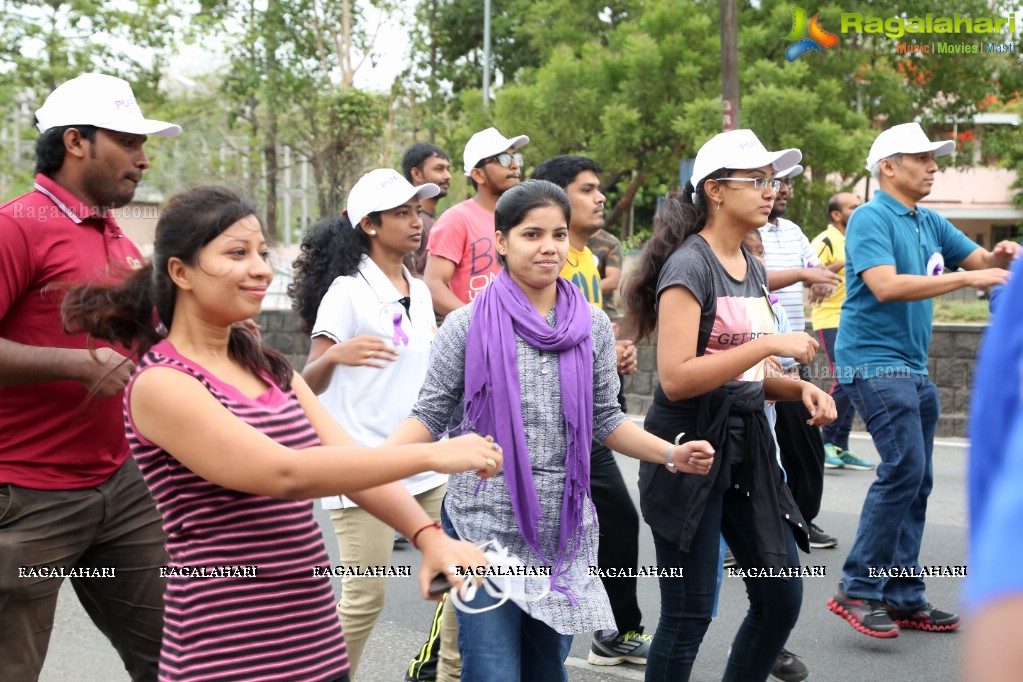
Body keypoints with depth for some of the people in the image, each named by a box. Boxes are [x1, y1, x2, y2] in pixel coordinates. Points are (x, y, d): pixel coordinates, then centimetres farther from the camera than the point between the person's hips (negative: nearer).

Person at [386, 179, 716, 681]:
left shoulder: (592, 325, 3)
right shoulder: (468, 325, -5)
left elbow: (605, 420, 9)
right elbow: (430, 416, -3)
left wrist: (673, 454, -5)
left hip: (562, 527, 3)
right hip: (483, 524, -3)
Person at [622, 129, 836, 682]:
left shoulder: (752, 269, 12)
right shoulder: (690, 264, -13)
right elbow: (676, 378, -23)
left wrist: (798, 388, 1)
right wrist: (770, 344, -20)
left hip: (746, 444, 8)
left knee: (782, 596, 10)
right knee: (689, 612, -1)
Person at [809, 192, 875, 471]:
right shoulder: (825, 242, -9)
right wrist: (842, 263, -26)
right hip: (831, 321, -8)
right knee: (844, 381, -15)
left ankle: (841, 448, 13)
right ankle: (826, 443, -5)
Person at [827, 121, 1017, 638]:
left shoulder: (930, 223, 15)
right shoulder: (871, 218, -10)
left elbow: (980, 262, 16)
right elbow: (886, 286, -23)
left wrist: (1000, 256, -8)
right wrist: (966, 279, -24)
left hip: (913, 366, 9)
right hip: (874, 360, -9)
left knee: (916, 481, 9)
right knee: (903, 468, -17)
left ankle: (903, 598, 15)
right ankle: (857, 590, -9)